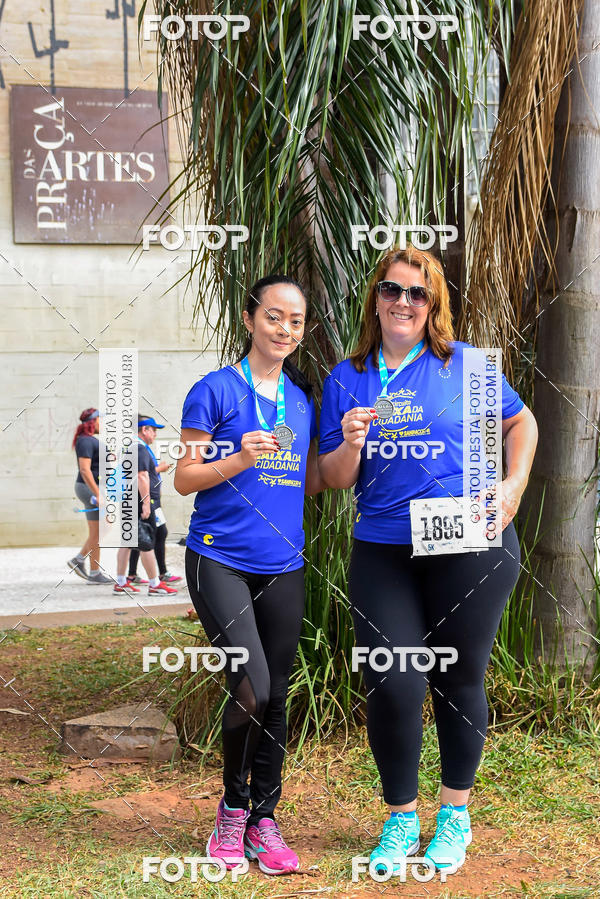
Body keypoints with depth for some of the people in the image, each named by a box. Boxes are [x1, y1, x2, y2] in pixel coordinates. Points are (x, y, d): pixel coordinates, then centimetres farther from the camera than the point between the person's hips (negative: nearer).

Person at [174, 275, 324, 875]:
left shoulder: (302, 399, 13)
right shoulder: (216, 390, -4)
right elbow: (184, 478, -4)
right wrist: (241, 459, -19)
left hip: (282, 566, 5)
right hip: (219, 560, -5)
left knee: (275, 697, 7)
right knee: (251, 688, -15)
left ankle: (263, 821, 19)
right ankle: (232, 805, 9)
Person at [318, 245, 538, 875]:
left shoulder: (464, 364, 3)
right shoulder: (345, 379, 8)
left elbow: (521, 421, 13)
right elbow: (334, 479, 7)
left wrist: (514, 484, -1)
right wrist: (351, 444, -13)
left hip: (468, 547, -1)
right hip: (382, 555, 1)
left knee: (457, 681, 7)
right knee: (391, 686, -6)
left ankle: (455, 815, 26)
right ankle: (400, 820, 16)